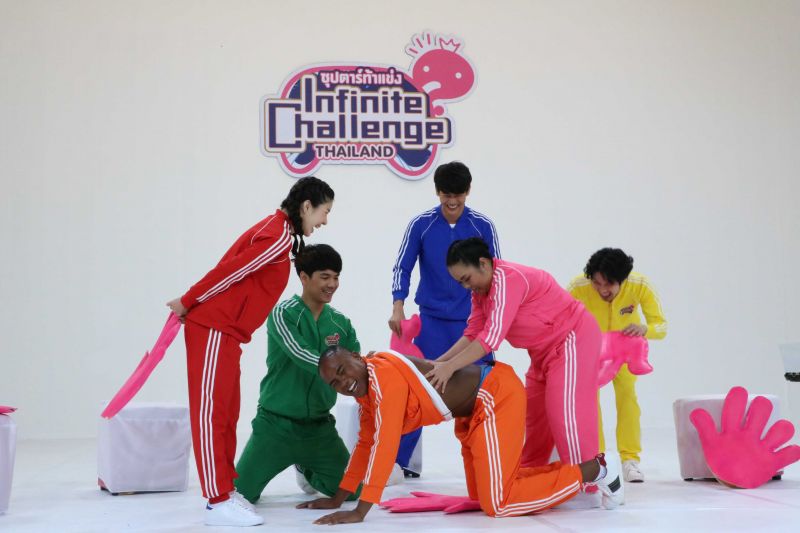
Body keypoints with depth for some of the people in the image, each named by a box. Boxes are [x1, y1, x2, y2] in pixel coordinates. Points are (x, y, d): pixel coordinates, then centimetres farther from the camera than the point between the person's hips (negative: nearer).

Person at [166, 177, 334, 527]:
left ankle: (226, 491, 18)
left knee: (225, 413, 12)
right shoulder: (279, 237, -15)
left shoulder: (276, 229, 17)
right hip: (214, 329, -10)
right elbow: (230, 271, -16)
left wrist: (190, 305, 12)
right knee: (211, 412, -7)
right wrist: (187, 304, -8)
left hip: (223, 331, 10)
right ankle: (218, 502, -5)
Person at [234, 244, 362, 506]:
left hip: (319, 425, 4)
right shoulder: (283, 314, -12)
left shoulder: (340, 323, 4)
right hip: (277, 423, -4)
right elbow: (298, 354, -27)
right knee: (241, 492, -9)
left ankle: (307, 469, 30)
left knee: (352, 490, -1)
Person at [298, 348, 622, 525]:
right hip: (474, 408, 10)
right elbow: (366, 444, 15)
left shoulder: (384, 375, -24)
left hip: (497, 394, -10)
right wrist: (338, 499, 12)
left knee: (496, 503, -11)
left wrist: (360, 512, -31)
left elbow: (384, 444, -29)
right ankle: (572, 469, 23)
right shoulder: (366, 390, 5)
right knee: (480, 495, 15)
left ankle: (591, 471, 2)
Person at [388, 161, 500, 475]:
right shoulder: (421, 225, -3)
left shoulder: (482, 226, -2)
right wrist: (398, 308, -13)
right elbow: (402, 268, 0)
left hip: (474, 322, 1)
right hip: (432, 322, -1)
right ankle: (398, 461, 6)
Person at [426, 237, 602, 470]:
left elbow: (492, 336, -35)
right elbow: (472, 334, 1)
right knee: (534, 415, 13)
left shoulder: (508, 279, -27)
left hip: (573, 339, -10)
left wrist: (450, 367, -39)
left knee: (565, 414, -12)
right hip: (546, 350, 10)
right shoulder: (480, 290, 3)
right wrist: (439, 362, -12)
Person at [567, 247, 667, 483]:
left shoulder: (641, 286, -35)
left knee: (627, 393, -7)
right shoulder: (578, 287, -38)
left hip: (625, 342, 0)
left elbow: (661, 326, -31)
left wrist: (644, 329, -54)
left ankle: (630, 459, 2)